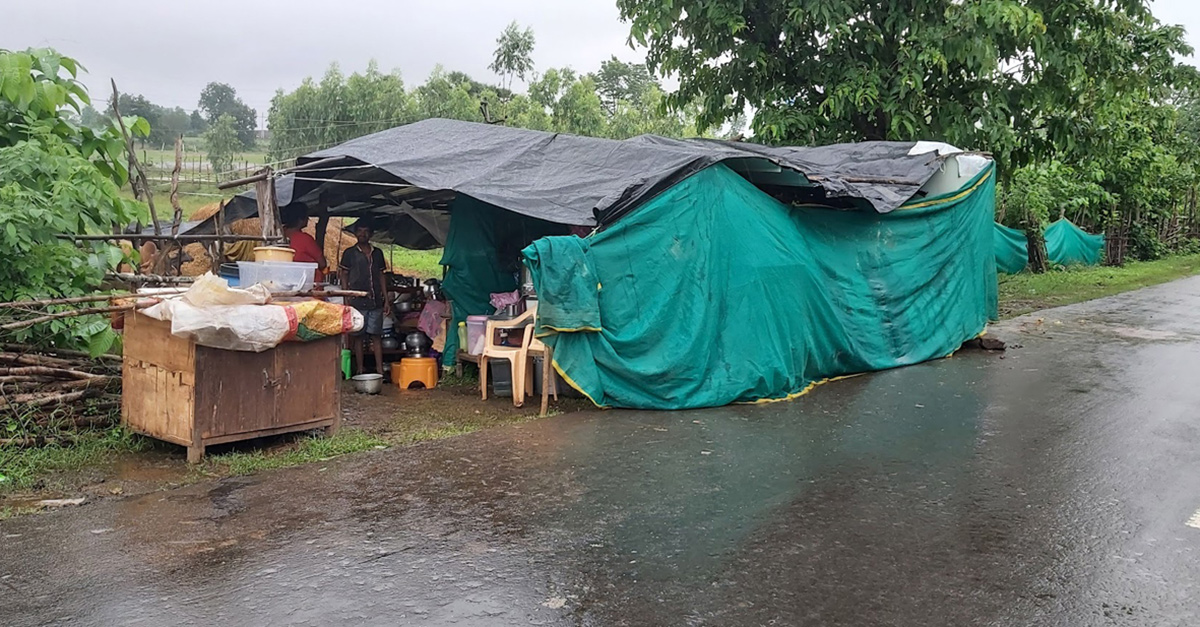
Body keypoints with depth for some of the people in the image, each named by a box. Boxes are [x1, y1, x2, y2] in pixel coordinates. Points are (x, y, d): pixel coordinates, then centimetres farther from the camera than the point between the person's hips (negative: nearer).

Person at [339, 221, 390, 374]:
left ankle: (379, 370, 3)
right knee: (357, 336, 1)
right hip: (357, 302, -3)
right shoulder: (350, 253, 2)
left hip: (376, 301, 3)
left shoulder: (377, 253, 13)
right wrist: (347, 300, -7)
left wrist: (386, 300, 10)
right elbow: (343, 276, 2)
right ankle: (360, 370, 6)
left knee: (376, 335, 3)